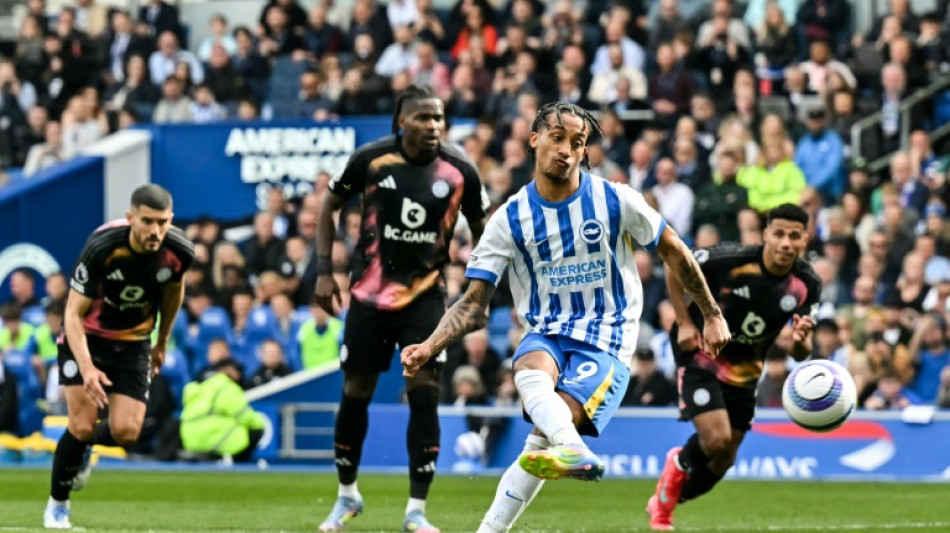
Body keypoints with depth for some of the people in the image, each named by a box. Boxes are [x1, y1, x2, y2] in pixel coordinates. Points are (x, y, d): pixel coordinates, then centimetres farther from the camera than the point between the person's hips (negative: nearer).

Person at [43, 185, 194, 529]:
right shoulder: (102, 247, -30)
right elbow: (74, 313, -25)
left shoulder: (179, 251, -18)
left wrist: (162, 342, 17)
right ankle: (57, 504, 11)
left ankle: (85, 444, 26)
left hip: (133, 343, 3)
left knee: (126, 432, -10)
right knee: (82, 426, -14)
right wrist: (86, 368, -39)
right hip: (86, 337, -3)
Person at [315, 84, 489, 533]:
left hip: (425, 296, 0)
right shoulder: (371, 159, -10)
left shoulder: (460, 171, -8)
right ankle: (347, 495, 28)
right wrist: (324, 270, 0)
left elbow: (480, 228, 8)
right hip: (369, 294, 0)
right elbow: (329, 206, 5)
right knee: (355, 393, 7)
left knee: (425, 393, -11)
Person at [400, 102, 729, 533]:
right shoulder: (510, 219, 0)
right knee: (530, 373, -38)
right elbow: (474, 302, 1)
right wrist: (429, 347, -15)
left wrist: (712, 315, 14)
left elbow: (673, 251, 10)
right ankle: (573, 451, -64)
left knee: (544, 436, -26)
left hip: (606, 340, -2)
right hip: (545, 334, 2)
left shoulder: (615, 201, -3)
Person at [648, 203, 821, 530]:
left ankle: (665, 503, 35)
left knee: (724, 460, 10)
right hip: (701, 353, -5)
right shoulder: (731, 260, -26)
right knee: (717, 438, -22)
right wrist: (684, 323, -14)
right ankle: (679, 466, 13)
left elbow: (800, 354, -9)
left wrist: (800, 340, -32)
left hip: (744, 370, 5)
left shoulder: (807, 285, -14)